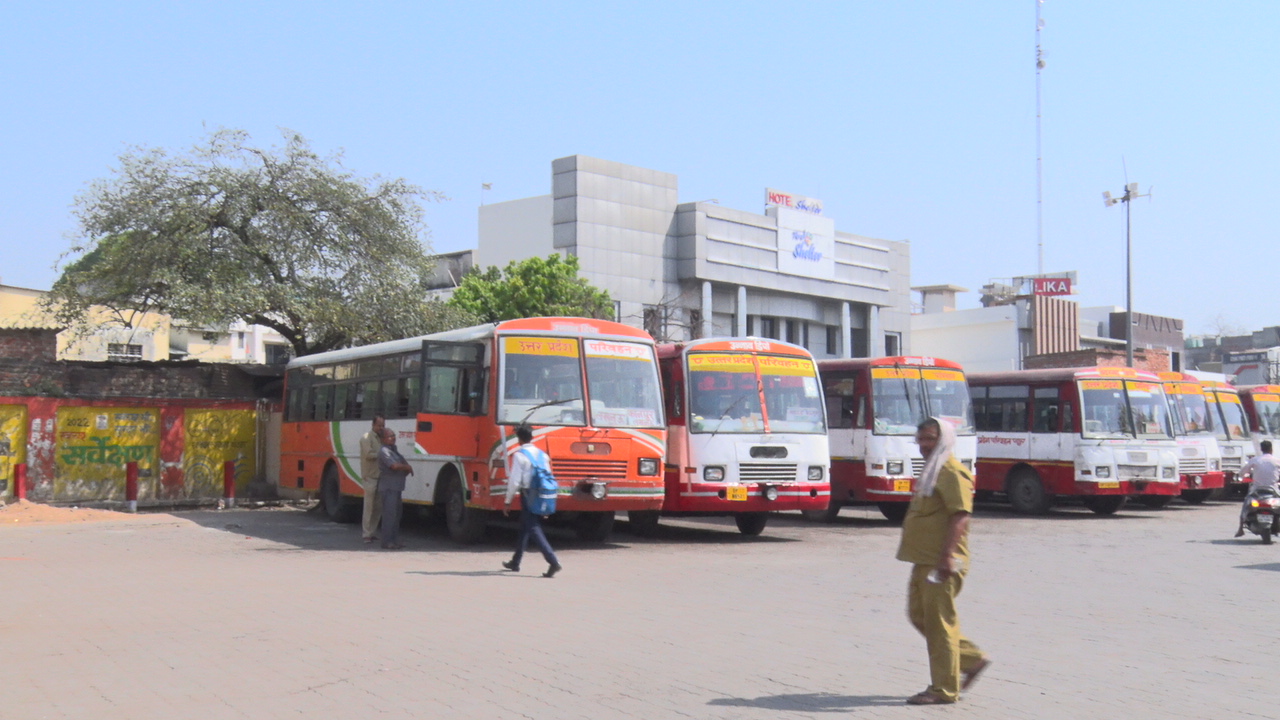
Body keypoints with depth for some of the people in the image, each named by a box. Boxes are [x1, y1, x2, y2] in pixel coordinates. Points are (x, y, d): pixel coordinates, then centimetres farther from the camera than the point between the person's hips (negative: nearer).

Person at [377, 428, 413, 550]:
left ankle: (395, 540, 18)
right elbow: (394, 466, -23)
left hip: (396, 487, 10)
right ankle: (387, 542, -8)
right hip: (388, 488, -10)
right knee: (389, 514, -10)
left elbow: (405, 465, 19)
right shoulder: (384, 451, -12)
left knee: (396, 514, 12)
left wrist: (407, 469, -3)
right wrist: (407, 467, -7)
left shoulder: (394, 451, 18)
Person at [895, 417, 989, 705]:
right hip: (924, 561, 11)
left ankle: (943, 689, 6)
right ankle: (972, 658, 24)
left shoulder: (952, 472, -14)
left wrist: (947, 555, -28)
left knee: (939, 622, -3)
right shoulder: (932, 470, 18)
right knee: (919, 615, 16)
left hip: (941, 563, -11)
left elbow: (960, 516, -23)